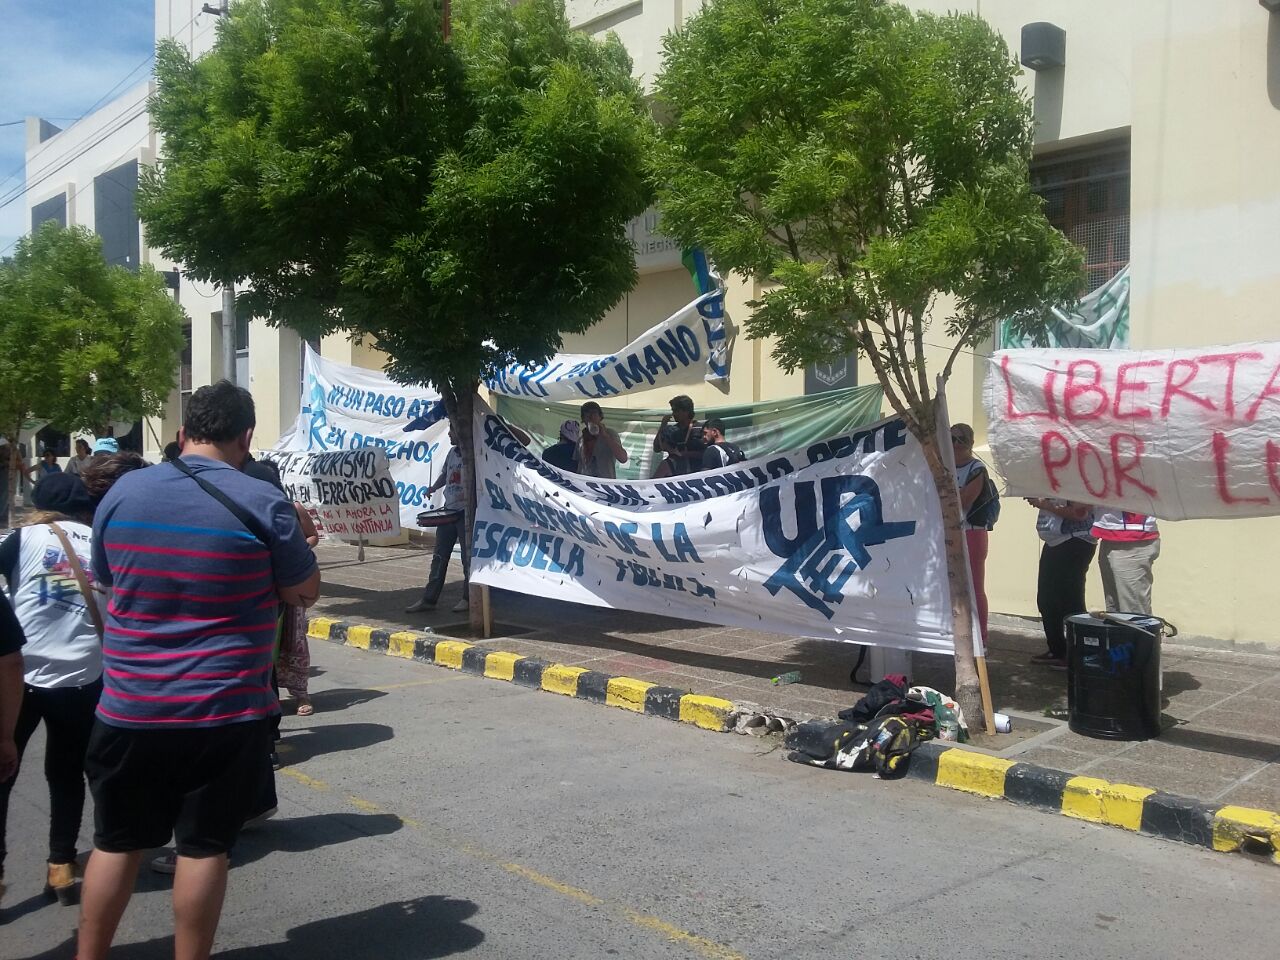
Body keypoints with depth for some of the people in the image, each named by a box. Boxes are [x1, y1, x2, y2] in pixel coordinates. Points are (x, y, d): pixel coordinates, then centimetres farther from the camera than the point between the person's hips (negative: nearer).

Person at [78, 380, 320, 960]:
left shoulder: (122, 493, 0)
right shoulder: (263, 503, -12)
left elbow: (105, 580, 15)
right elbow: (306, 592, -1)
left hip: (130, 707, 3)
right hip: (225, 712, -3)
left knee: (116, 842, 18)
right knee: (204, 847, 9)